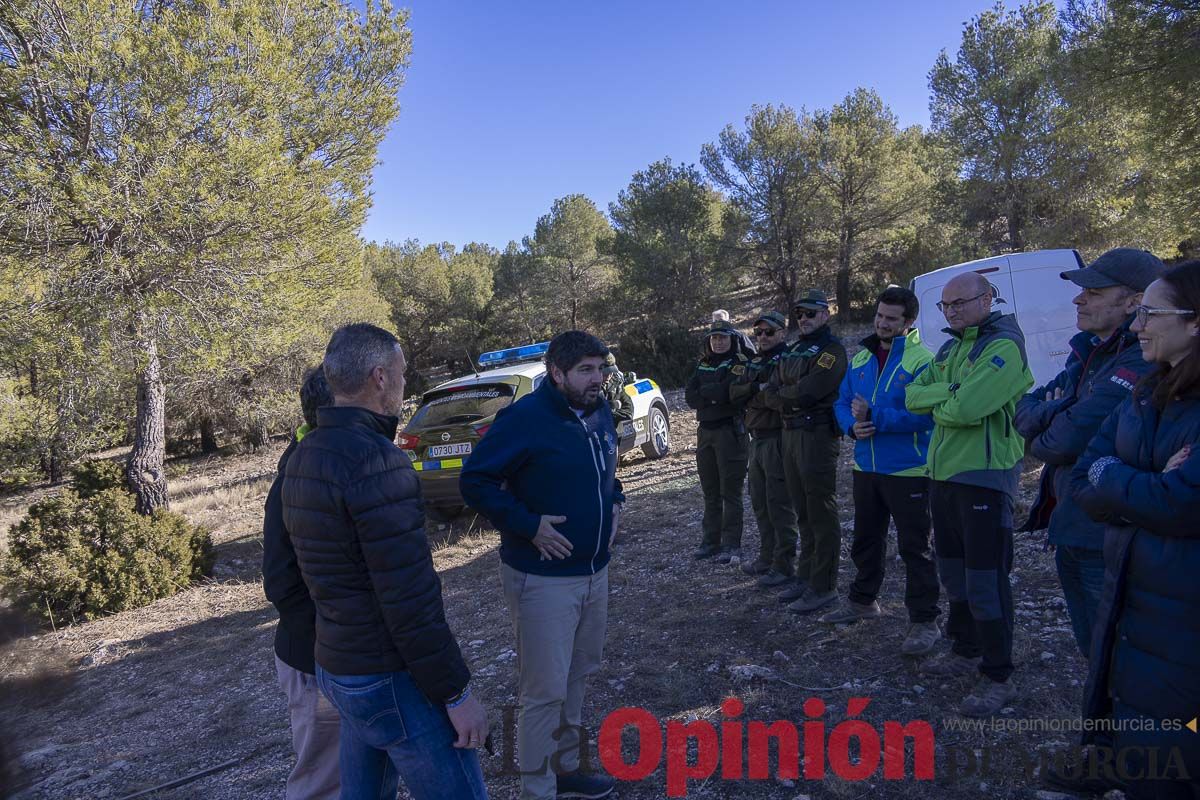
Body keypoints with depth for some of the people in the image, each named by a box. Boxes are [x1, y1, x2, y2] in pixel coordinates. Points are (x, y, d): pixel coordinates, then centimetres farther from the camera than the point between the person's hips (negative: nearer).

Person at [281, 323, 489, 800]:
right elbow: (410, 598, -25)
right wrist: (456, 693, -16)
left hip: (336, 667, 9)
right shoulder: (376, 461, -23)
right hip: (392, 682, -9)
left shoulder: (302, 457, 6)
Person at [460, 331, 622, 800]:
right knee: (545, 691, 2)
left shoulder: (600, 413, 5)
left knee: (577, 677, 21)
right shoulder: (525, 418, -19)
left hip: (595, 571, 8)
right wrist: (528, 525, -21)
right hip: (543, 579, -8)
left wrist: (615, 501, 7)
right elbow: (474, 481, -19)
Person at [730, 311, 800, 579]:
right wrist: (758, 389, -11)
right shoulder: (754, 362, 17)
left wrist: (751, 396, -10)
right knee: (760, 504, 16)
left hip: (777, 439, -8)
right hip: (757, 438, 9)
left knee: (779, 505, -3)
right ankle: (767, 557, 28)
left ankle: (783, 564, 7)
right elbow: (734, 393, 5)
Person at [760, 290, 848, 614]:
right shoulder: (793, 350, 19)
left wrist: (780, 392, -2)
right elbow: (771, 394, 12)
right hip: (790, 432, 8)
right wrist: (791, 402, -7)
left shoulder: (832, 349, -7)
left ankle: (823, 587, 2)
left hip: (818, 435, -8)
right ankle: (806, 576, 24)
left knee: (821, 514, -4)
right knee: (803, 511, 14)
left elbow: (808, 392, -20)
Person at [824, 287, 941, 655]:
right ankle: (863, 600, 39)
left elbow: (925, 414, -23)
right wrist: (852, 426, -11)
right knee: (866, 539, 21)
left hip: (908, 471, -7)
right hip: (866, 468, 7)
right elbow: (842, 401, 10)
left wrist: (874, 417, -25)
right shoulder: (861, 358, 9)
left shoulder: (922, 361, -13)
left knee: (914, 547, 1)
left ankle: (924, 621, 14)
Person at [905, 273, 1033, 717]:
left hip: (984, 477, -9)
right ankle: (966, 651, 35)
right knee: (952, 569, 18)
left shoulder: (1003, 346, -14)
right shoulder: (951, 348, 14)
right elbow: (912, 396, 4)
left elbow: (967, 408, -25)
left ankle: (998, 678, 10)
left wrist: (935, 405, -6)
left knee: (985, 580, -3)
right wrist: (951, 392, -12)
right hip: (944, 473, 9)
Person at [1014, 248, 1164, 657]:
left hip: (1106, 542, -9)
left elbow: (1067, 440, -27)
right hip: (1071, 530, 9)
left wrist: (1039, 440, -6)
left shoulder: (1142, 365, -22)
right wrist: (1055, 412, -13)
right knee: (1092, 649, 24)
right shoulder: (1089, 351, 9)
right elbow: (1025, 410, 7)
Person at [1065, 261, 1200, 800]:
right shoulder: (1146, 398, 6)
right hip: (1127, 602, 7)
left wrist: (1109, 476, -10)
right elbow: (1083, 484, 2)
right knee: (1113, 732, 20)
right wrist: (1145, 489, -17)